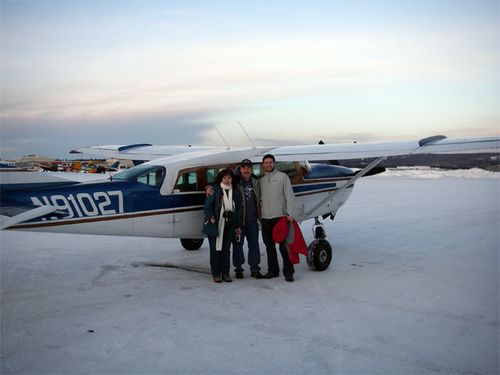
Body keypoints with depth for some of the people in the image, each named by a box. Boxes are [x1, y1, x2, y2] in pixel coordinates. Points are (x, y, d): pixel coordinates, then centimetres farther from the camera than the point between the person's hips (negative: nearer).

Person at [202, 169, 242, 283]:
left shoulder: (235, 192, 10)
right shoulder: (214, 190, -2)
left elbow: (237, 210, 12)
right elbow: (207, 205, -5)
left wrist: (237, 226, 10)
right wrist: (210, 217, -18)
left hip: (229, 226, 4)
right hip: (215, 225, -3)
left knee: (226, 249, 9)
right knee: (215, 249, 2)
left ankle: (225, 273, 18)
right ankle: (216, 274, 11)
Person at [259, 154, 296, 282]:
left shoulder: (282, 177, 2)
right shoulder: (260, 180, 14)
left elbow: (289, 195, -3)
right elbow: (259, 198, 16)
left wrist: (289, 213, -11)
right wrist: (259, 214, 7)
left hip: (280, 216, -4)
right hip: (265, 218, 5)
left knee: (283, 245, -6)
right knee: (269, 246, 10)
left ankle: (288, 272, 0)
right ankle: (273, 270, 19)